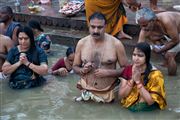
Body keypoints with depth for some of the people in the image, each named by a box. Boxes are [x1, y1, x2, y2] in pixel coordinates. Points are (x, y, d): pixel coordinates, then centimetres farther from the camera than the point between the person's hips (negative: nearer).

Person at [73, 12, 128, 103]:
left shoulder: (116, 44, -9)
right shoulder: (81, 43, -2)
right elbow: (75, 67, 9)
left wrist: (108, 72, -18)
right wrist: (82, 70, -12)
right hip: (86, 88, 1)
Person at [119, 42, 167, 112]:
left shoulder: (155, 74, -19)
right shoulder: (128, 69, -7)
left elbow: (150, 101, -25)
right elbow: (121, 95, -10)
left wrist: (138, 81, -29)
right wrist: (132, 79, -24)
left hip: (147, 107, -3)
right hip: (128, 103, 3)